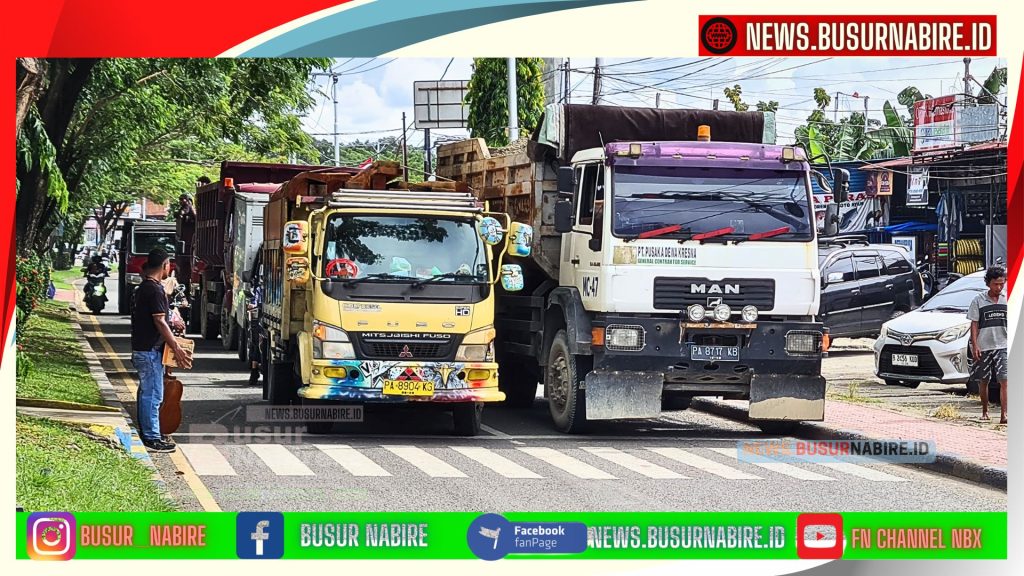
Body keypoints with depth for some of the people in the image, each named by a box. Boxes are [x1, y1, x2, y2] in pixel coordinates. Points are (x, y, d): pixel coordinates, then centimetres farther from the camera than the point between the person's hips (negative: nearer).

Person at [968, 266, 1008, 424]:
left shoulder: (1006, 301, 7)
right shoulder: (978, 301, 1)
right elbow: (974, 325, 0)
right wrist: (975, 346, -8)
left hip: (1003, 347, 0)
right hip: (984, 347, 0)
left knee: (1004, 381, -13)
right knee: (983, 381, 10)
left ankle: (1004, 414, -19)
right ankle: (985, 411, 25)